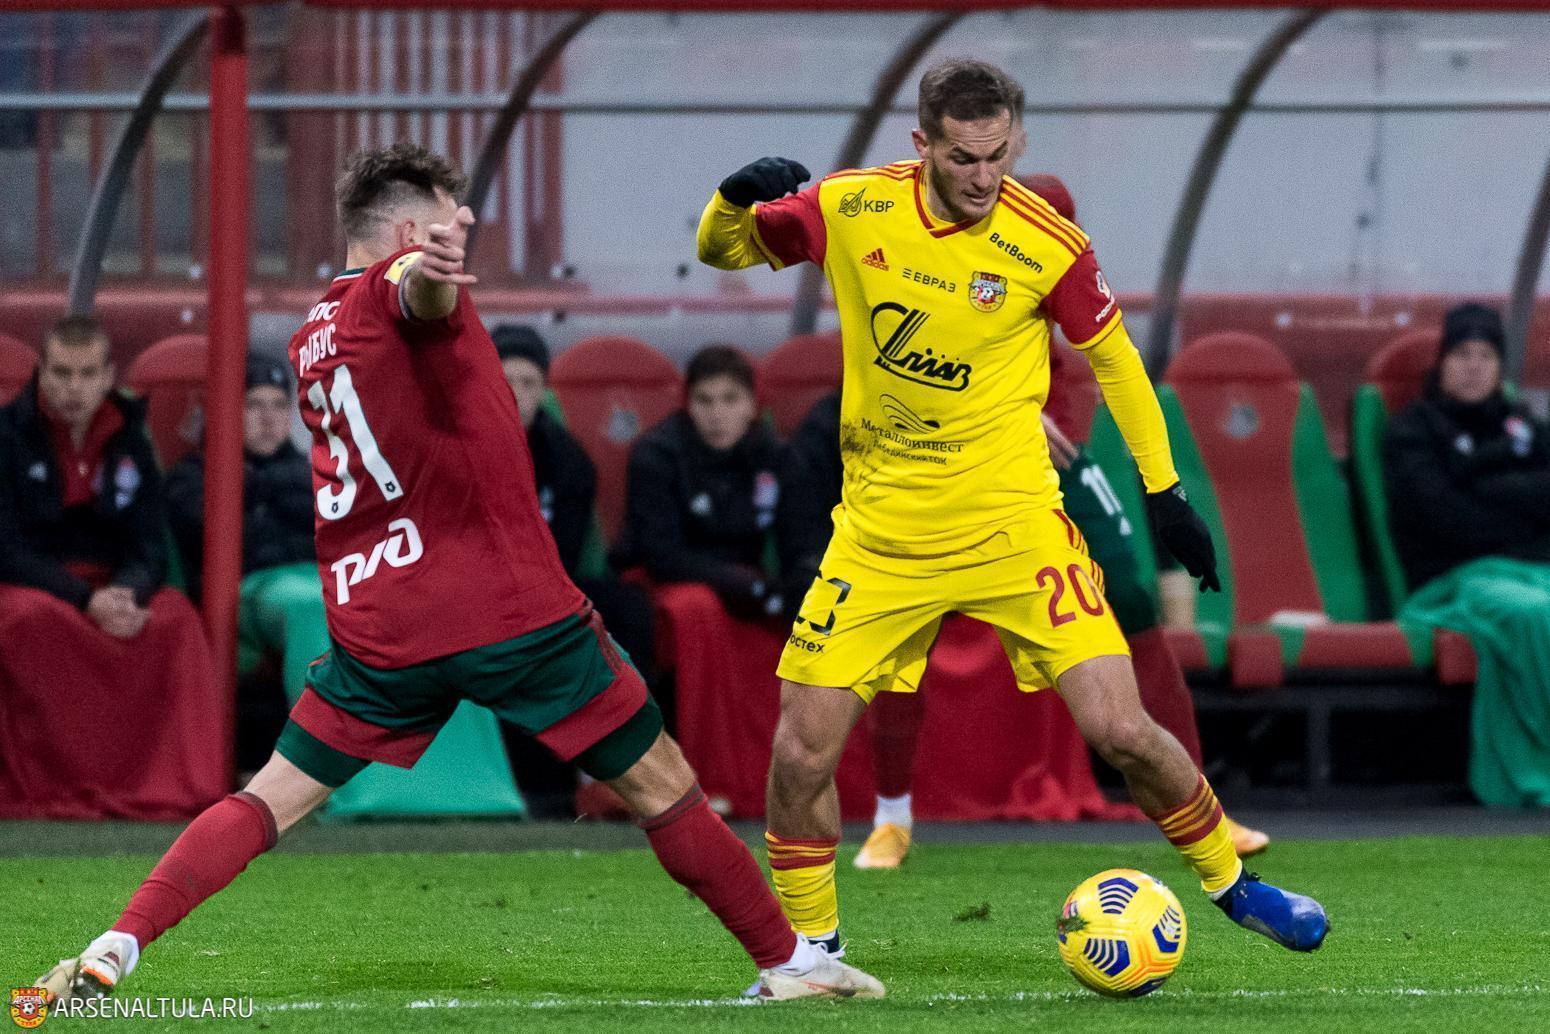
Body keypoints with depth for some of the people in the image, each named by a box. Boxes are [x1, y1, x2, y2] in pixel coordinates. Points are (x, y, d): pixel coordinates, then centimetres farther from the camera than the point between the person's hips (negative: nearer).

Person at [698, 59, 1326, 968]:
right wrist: (737, 200, -16)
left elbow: (1112, 356, 5)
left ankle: (1231, 883, 15)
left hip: (1012, 519, -2)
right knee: (802, 753, -4)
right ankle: (811, 948, 18)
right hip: (881, 534, 2)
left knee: (1120, 729, -10)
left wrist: (1165, 491, 5)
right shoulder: (850, 211, -7)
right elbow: (723, 251, 7)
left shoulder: (1047, 245, -10)